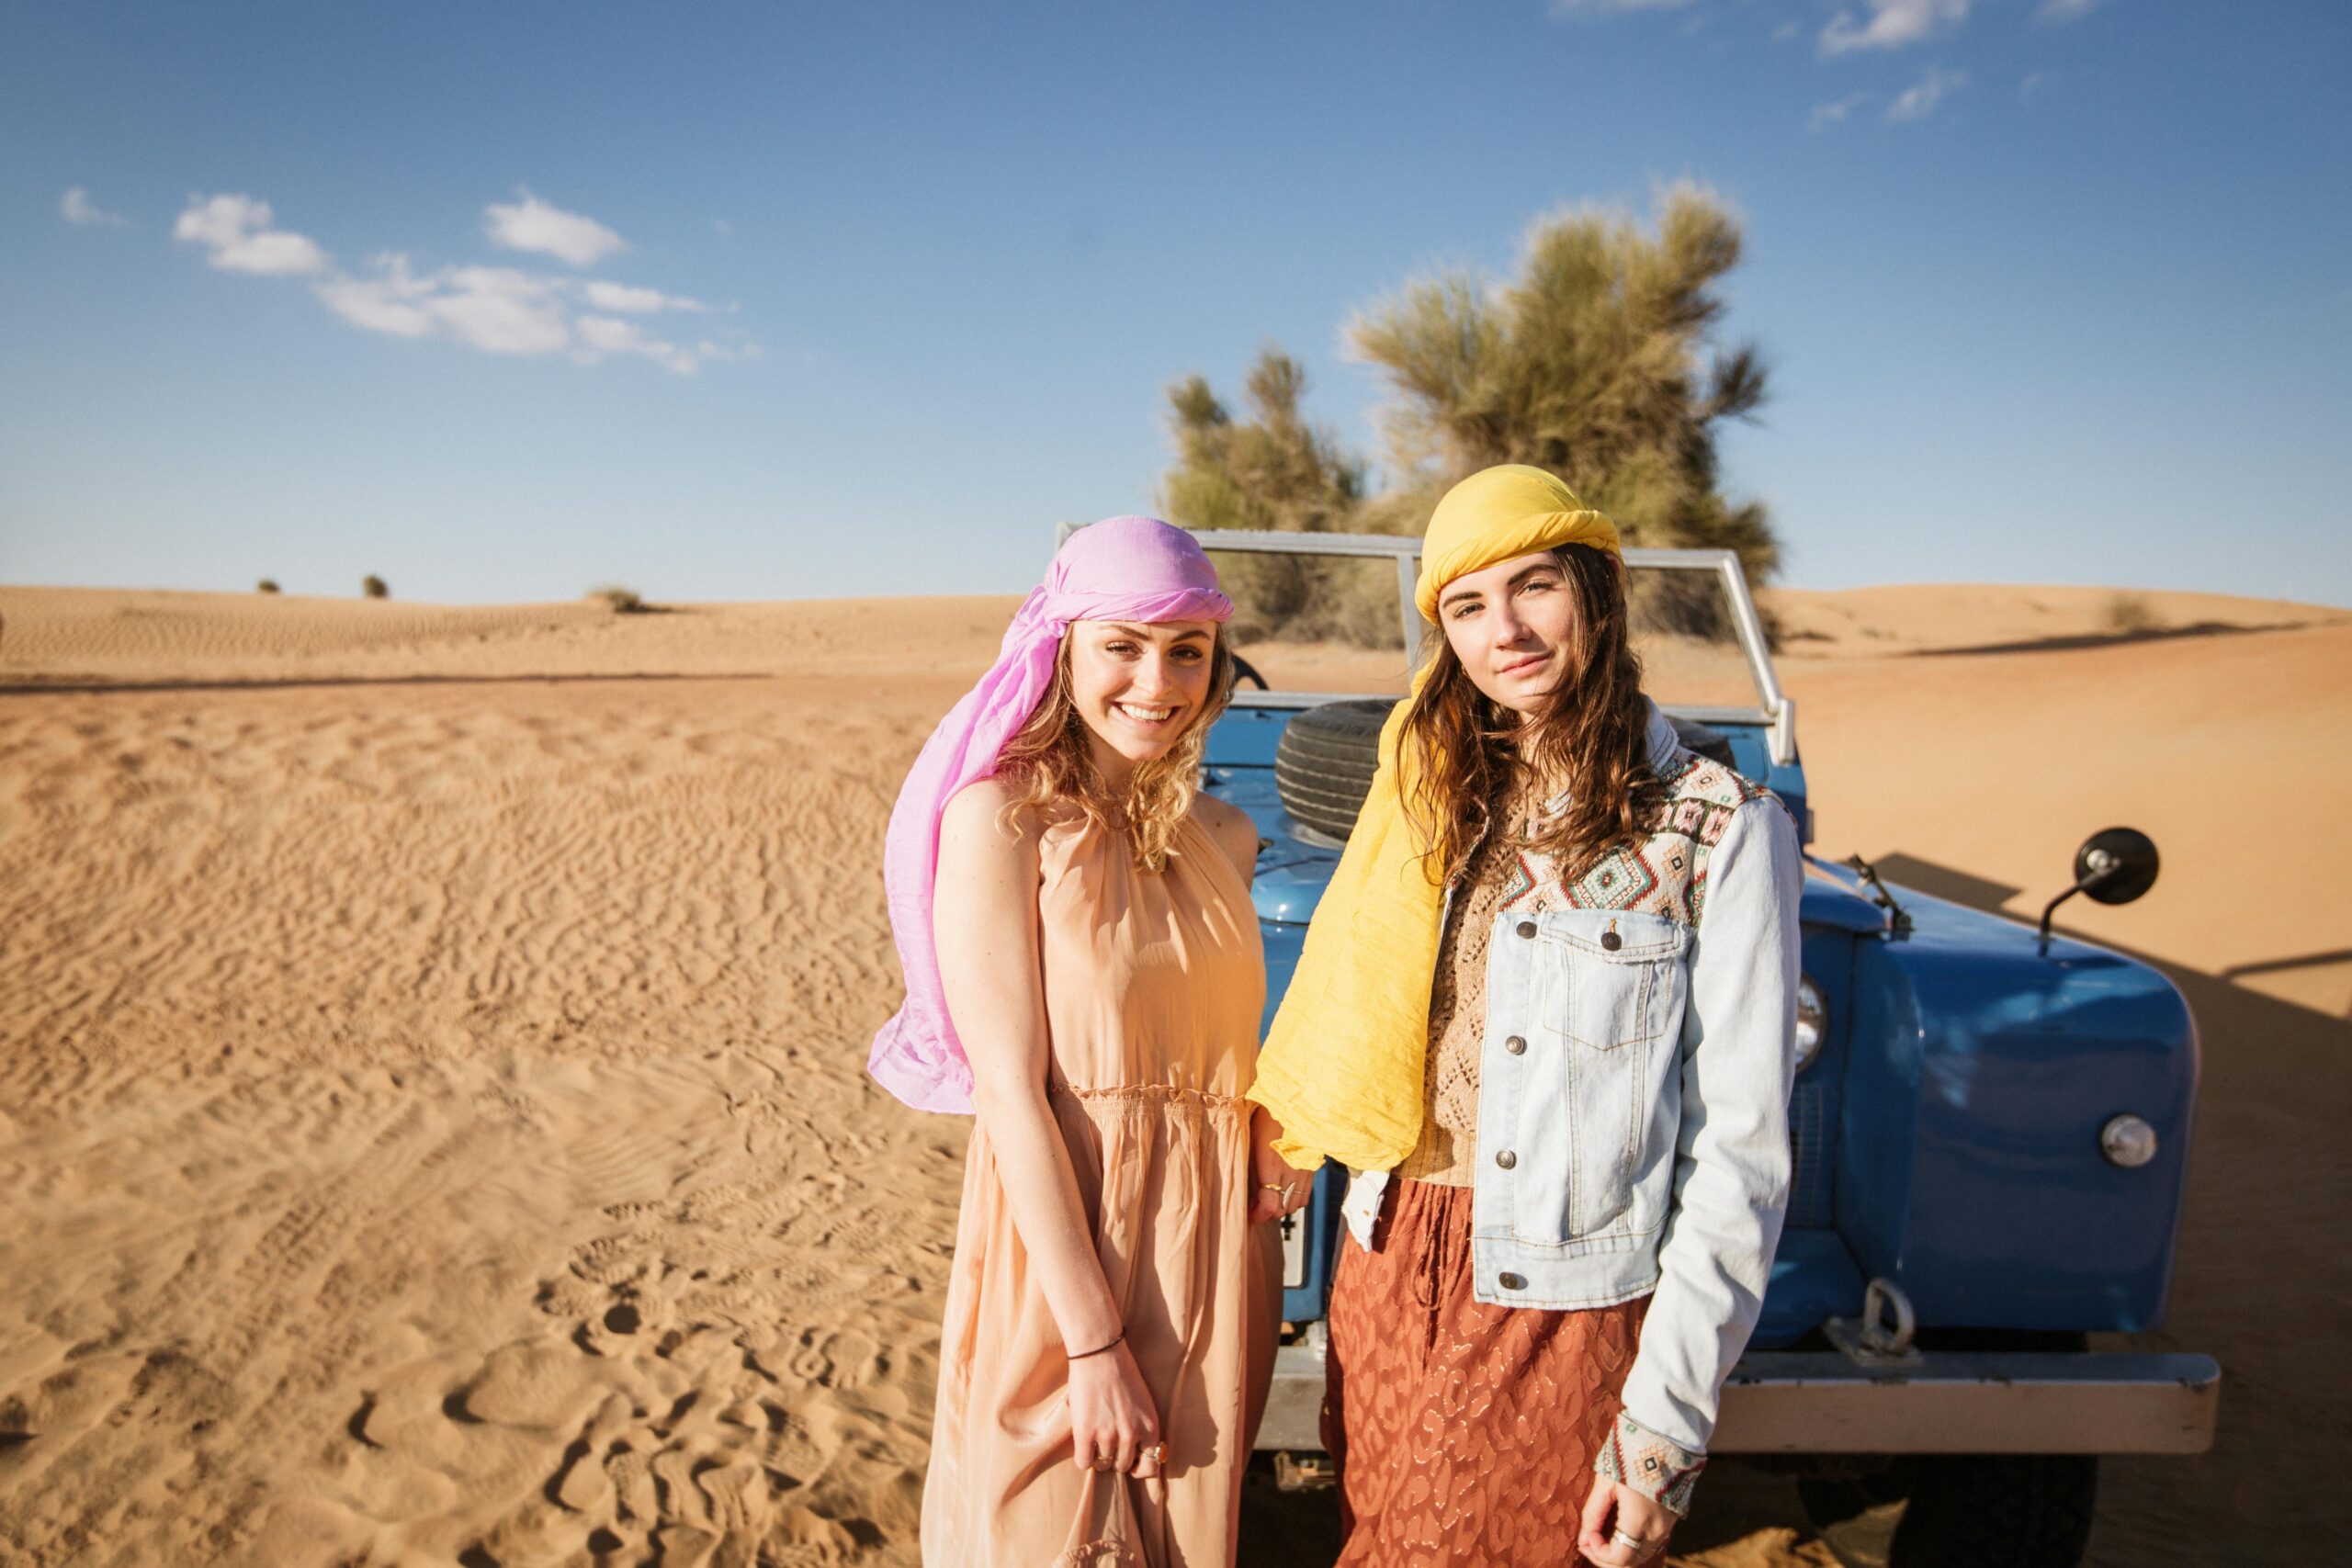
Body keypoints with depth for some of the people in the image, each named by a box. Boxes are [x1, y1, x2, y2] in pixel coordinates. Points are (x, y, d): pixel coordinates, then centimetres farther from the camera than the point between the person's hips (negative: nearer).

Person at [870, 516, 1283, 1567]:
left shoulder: (1224, 838, 6)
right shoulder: (1002, 817, -12)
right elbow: (1013, 1091, -16)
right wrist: (1094, 1341, -17)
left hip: (1211, 1256, 5)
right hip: (1059, 1253, -5)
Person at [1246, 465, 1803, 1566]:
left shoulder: (1718, 830, -12)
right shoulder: (1440, 800, 4)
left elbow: (1739, 1153, -13)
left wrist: (1666, 1419, -15)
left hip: (1567, 1311, -5)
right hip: (1389, 1277, 5)